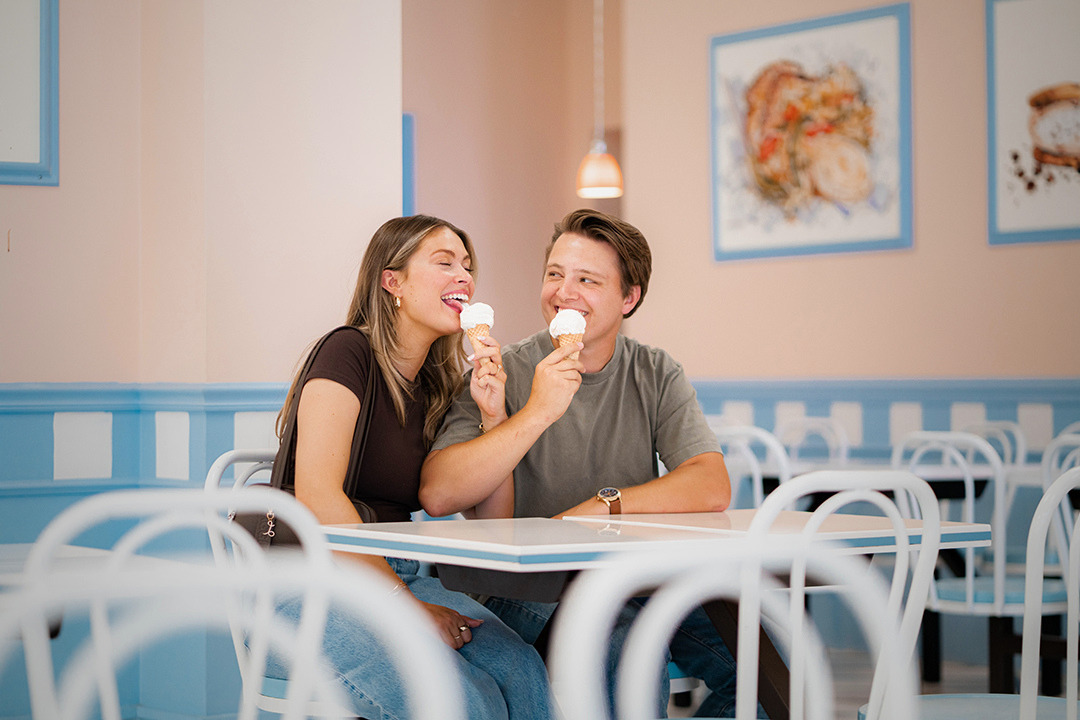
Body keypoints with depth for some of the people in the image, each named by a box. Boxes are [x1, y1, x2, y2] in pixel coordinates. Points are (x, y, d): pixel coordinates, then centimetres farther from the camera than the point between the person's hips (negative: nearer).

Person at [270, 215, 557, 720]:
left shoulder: (439, 385, 13)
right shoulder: (350, 351, -8)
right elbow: (316, 497, -19)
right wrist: (405, 604, -20)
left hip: (396, 576, 7)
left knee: (523, 674, -22)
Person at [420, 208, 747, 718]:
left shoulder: (657, 375, 7)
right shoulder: (507, 374, -3)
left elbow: (711, 489, -8)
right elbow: (438, 495, -17)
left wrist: (601, 506, -20)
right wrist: (535, 413, -25)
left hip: (637, 578, 4)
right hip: (530, 594, -3)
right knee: (629, 638, -35)